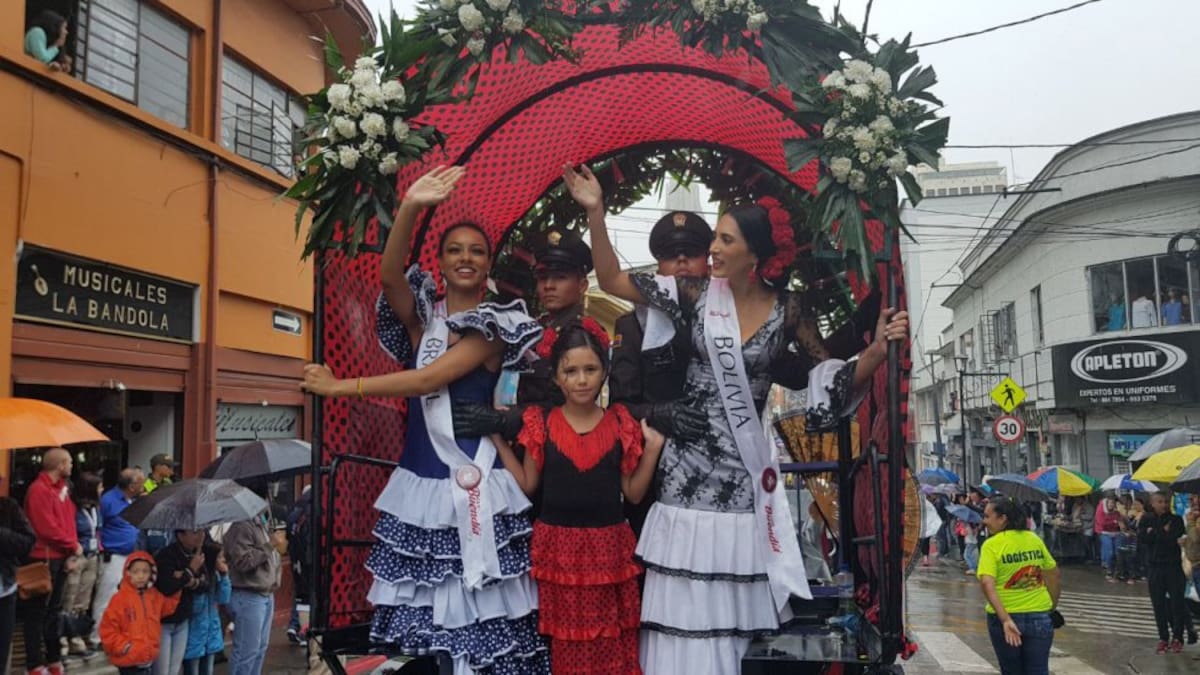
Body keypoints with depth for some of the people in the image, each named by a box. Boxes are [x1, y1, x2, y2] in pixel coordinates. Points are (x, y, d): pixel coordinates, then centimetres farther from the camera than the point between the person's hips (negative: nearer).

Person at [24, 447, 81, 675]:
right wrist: (73, 546, -10)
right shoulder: (39, 490, -15)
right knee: (38, 610, -1)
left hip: (61, 557, 9)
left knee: (55, 609, 15)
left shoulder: (62, 487, 12)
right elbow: (47, 528, -20)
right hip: (44, 558, -9)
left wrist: (71, 552, 3)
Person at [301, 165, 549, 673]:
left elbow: (428, 379, -13)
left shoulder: (495, 325, -2)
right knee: (418, 612, 3)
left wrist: (341, 387, -11)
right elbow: (389, 274, -11)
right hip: (420, 482, 4)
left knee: (480, 613, -4)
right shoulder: (422, 316, 11)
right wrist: (410, 207, -24)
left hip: (476, 485, -4)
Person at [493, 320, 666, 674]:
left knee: (611, 639, 6)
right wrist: (499, 440, -2)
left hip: (608, 546, 1)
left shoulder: (621, 424, 0)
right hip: (558, 545, 0)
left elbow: (633, 493, 3)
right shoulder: (542, 423, -1)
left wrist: (652, 450, -8)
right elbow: (528, 485, 2)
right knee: (566, 641, 8)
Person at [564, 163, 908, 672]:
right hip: (689, 464, 0)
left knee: (730, 607, 4)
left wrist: (876, 352, -13)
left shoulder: (787, 312, -1)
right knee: (682, 606, 2)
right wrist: (595, 212, -6)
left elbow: (832, 379, 3)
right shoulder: (697, 294, -1)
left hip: (742, 471, 0)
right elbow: (612, 280, 2)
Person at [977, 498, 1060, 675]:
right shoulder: (1035, 539, 3)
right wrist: (1052, 606, 23)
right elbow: (1054, 573, 13)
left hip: (1004, 616, -3)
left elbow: (987, 584, -22)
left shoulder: (992, 545, -10)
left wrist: (1005, 619, -24)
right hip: (1040, 616, 3)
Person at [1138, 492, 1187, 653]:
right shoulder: (1146, 520, 4)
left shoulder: (1176, 519, 0)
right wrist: (1163, 533, -15)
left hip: (1174, 567, -1)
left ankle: (1177, 638, 12)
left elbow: (1175, 540, -15)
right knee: (1158, 604, 4)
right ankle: (1163, 638, 13)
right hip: (1154, 567, 1)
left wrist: (1154, 533, -10)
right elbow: (1141, 541, -9)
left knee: (1176, 602, -1)